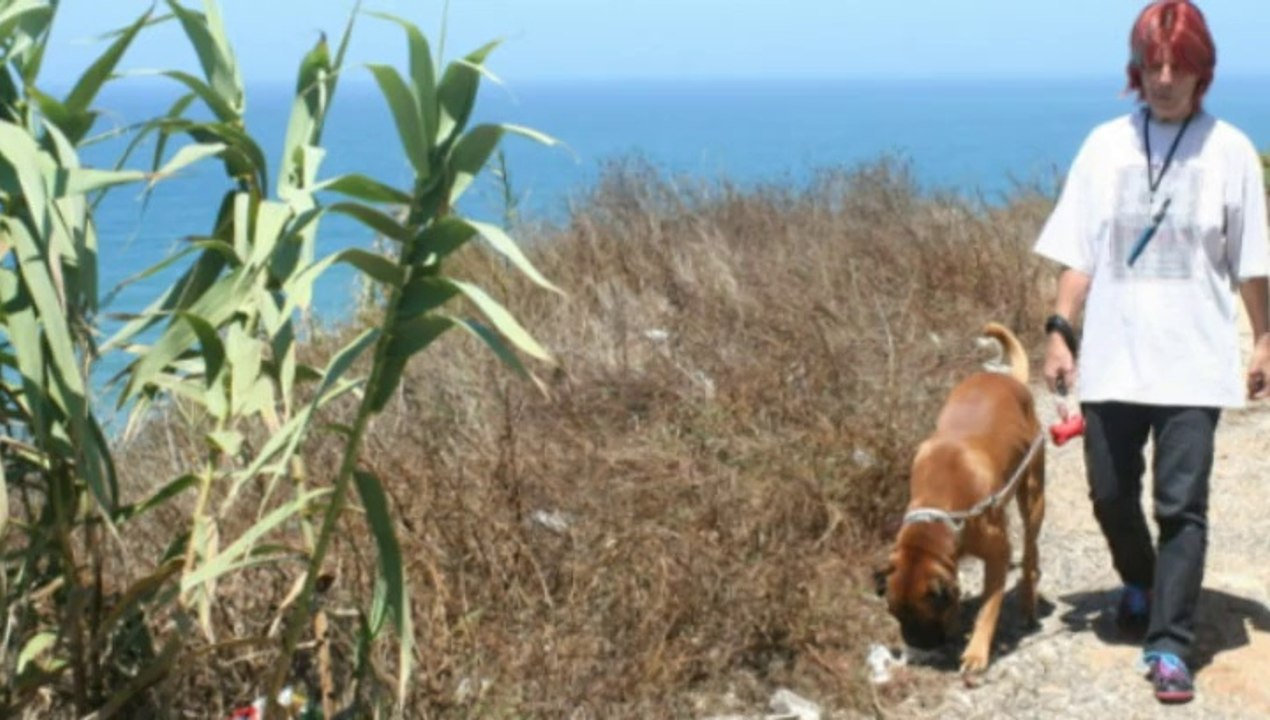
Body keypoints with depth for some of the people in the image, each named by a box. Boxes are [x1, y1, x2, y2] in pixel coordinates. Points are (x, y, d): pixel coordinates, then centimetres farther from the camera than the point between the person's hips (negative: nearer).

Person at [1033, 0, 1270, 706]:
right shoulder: (1106, 145, 4)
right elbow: (1079, 252, 5)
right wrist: (1061, 330, -1)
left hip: (1194, 360, -2)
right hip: (1113, 354, 3)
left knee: (1182, 505, -6)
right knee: (1111, 494, 11)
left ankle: (1169, 646, 0)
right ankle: (1141, 588, 39)